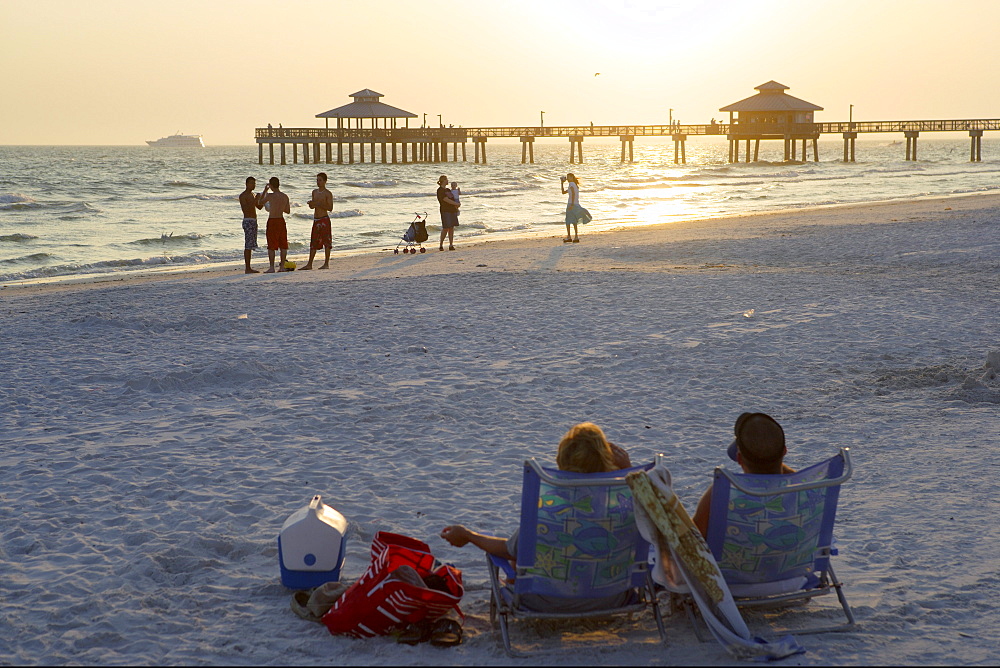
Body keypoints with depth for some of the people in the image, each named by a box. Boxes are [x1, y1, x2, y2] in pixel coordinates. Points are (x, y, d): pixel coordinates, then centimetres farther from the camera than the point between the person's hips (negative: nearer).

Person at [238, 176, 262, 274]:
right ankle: (247, 268, -12)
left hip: (254, 221, 9)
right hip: (248, 221, -9)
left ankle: (249, 268, 11)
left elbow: (259, 207, 16)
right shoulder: (243, 196, -9)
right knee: (248, 245, -11)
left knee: (251, 246, 9)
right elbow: (245, 209, -20)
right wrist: (254, 201, -25)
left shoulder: (253, 195, 17)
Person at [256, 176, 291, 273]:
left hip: (272, 221, -5)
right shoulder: (285, 197, 3)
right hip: (281, 220, 5)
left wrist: (264, 191, 11)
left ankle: (272, 267, -3)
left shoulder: (270, 196, -14)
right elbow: (288, 211, 13)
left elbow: (259, 202, 3)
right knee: (283, 245, 9)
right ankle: (282, 266, 11)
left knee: (271, 246, -1)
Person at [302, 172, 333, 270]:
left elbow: (330, 207, -13)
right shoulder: (314, 192, 14)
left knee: (326, 242, -2)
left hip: (324, 219, -7)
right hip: (316, 220, 7)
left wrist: (319, 204, -21)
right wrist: (311, 203, -2)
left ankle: (326, 264, 3)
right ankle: (309, 264, 6)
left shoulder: (328, 194, -6)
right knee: (313, 242, 6)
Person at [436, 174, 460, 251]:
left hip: (452, 210, 8)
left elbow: (453, 199, 20)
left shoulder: (448, 190, 19)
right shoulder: (440, 190, -7)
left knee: (452, 228, 3)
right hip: (445, 211, -8)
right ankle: (441, 245, 2)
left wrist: (456, 206, 1)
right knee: (445, 228, -9)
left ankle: (451, 245, 4)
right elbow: (446, 200, -15)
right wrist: (456, 204, -10)